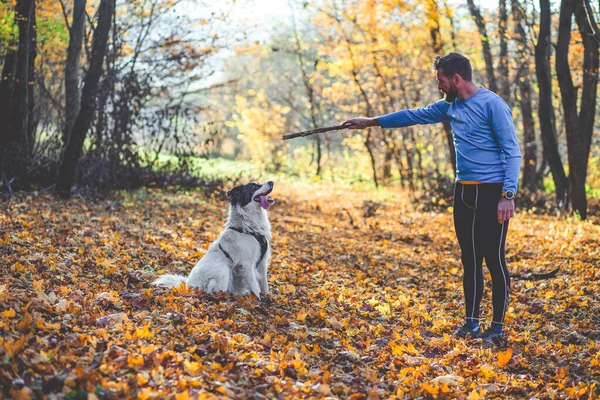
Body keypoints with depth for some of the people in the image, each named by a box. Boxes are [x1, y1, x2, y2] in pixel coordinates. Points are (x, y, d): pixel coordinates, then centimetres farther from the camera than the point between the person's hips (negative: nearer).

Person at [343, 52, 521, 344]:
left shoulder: (492, 104, -11)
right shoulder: (450, 105, 12)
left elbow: (512, 152, -13)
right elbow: (413, 115, 25)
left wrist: (508, 195, -20)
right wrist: (370, 122, 29)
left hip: (492, 193, -7)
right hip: (464, 192, 7)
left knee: (494, 259, -4)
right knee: (470, 259, 10)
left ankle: (497, 327, 5)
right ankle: (471, 322, 17)